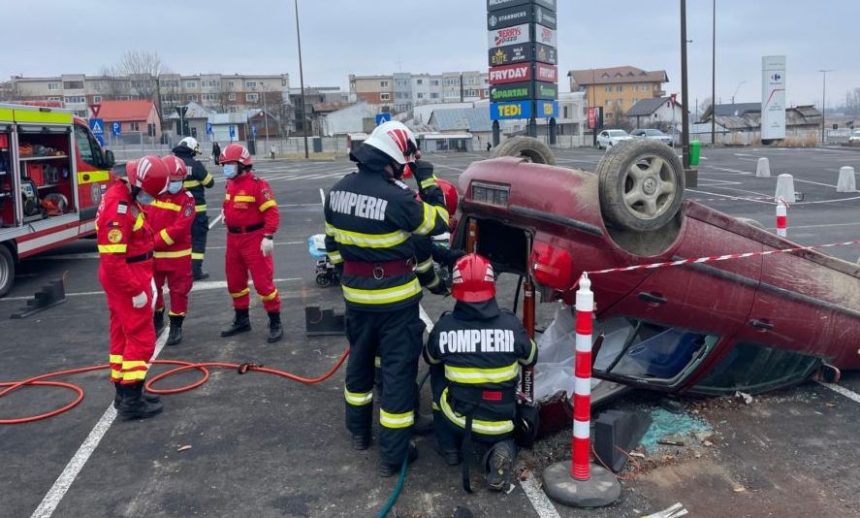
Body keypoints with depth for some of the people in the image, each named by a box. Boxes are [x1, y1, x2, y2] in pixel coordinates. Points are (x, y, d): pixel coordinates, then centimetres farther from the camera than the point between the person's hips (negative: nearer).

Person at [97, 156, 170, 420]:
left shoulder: (126, 197, 7)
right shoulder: (117, 207, -25)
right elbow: (112, 259, -27)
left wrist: (146, 279, 17)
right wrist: (135, 290, -23)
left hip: (131, 276, 10)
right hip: (125, 281, -10)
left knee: (123, 335, 16)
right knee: (141, 338, -3)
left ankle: (124, 392, 27)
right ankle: (131, 400, 3)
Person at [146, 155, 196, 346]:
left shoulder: (186, 198, -11)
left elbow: (179, 228, -19)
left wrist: (155, 241, -21)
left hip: (177, 255, -4)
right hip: (152, 253, 4)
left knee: (178, 290, 6)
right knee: (152, 289, 16)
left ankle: (176, 326, 19)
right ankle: (157, 320, 36)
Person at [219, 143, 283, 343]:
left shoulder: (257, 184, -16)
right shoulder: (230, 184, 10)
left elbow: (271, 211, -19)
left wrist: (268, 237, -24)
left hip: (255, 239, -8)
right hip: (233, 239, 8)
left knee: (263, 282, -5)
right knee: (235, 282, 16)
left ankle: (275, 323, 6)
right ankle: (241, 320, 33)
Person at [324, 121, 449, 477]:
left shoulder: (338, 191, 0)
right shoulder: (395, 196, -23)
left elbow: (333, 243, 10)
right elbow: (437, 224, -8)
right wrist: (427, 182, -1)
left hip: (356, 294, 7)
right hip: (394, 298, -7)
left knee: (359, 359, 24)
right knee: (397, 370, 3)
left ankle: (358, 431, 40)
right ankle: (393, 455, 11)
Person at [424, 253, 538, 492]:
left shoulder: (444, 327, -11)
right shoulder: (511, 324, -11)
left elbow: (430, 358, 10)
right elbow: (531, 359, 8)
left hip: (458, 419, 0)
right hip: (501, 424, 1)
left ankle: (450, 448, 25)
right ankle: (502, 449, 0)